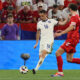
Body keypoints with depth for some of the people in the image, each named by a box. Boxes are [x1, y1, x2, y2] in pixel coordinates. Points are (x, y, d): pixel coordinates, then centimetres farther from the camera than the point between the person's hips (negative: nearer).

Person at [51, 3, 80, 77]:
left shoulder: (74, 17, -11)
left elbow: (72, 27, -27)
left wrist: (60, 33, -31)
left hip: (72, 39, -9)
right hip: (73, 40, 9)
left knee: (58, 53, -11)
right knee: (69, 59, 10)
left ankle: (60, 72, -12)